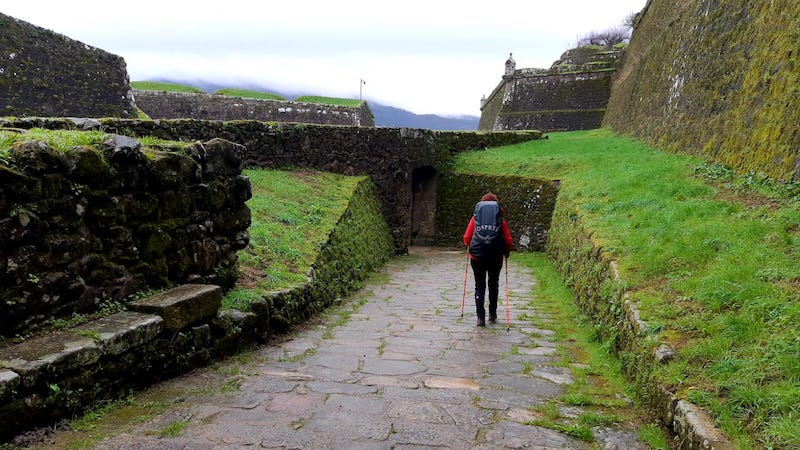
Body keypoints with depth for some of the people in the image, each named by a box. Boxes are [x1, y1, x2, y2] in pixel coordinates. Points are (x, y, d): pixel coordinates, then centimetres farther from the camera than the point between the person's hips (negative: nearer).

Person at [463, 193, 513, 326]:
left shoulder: (475, 218, 5)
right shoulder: (500, 219, 5)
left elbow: (466, 238, 2)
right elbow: (509, 240, 0)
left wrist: (471, 247, 23)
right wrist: (506, 252, 18)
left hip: (477, 256, 0)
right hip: (495, 257, 1)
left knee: (479, 286, 7)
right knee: (493, 284, 19)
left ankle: (481, 317, -2)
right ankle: (492, 313, 27)